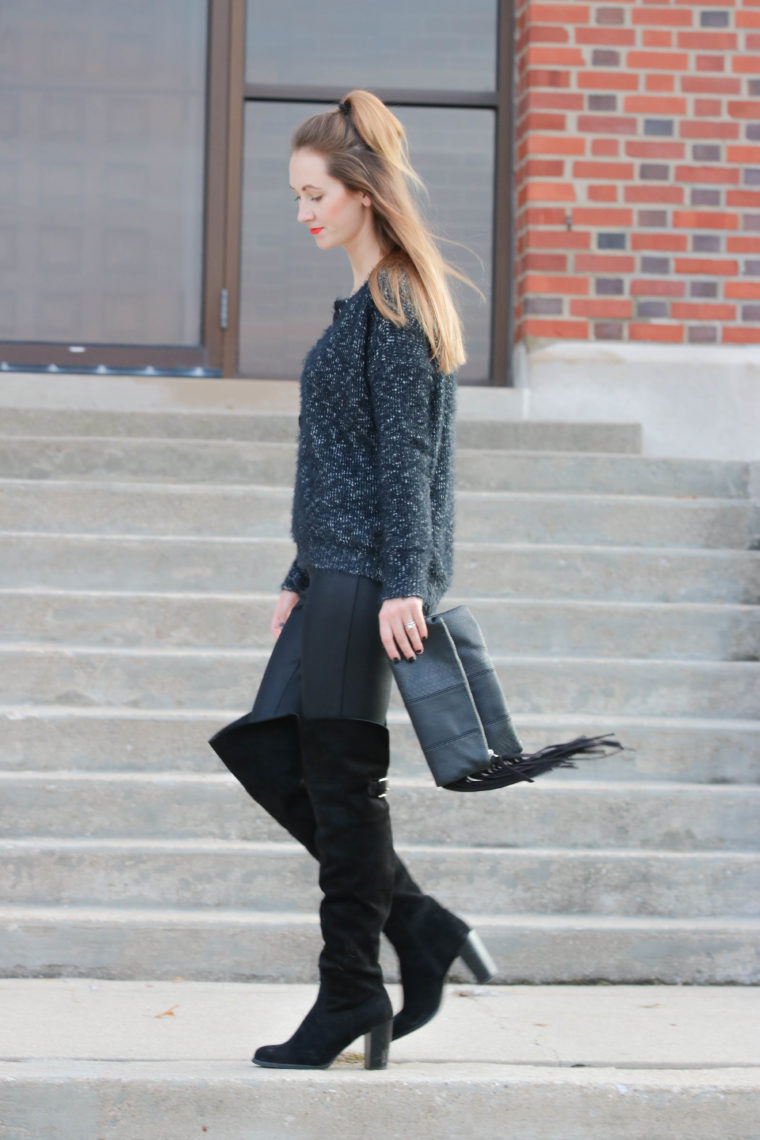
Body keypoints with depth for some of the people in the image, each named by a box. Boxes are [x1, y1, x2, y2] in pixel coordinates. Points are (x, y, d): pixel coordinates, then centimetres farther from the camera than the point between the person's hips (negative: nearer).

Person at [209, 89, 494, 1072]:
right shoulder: (367, 302, 19)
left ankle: (352, 994, 4)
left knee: (340, 775, -5)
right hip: (337, 574, 10)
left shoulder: (397, 302, -9)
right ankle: (422, 932, 12)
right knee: (269, 756, 8)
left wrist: (401, 585, -21)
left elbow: (405, 454, -16)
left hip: (374, 577, -10)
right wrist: (302, 578, 20)